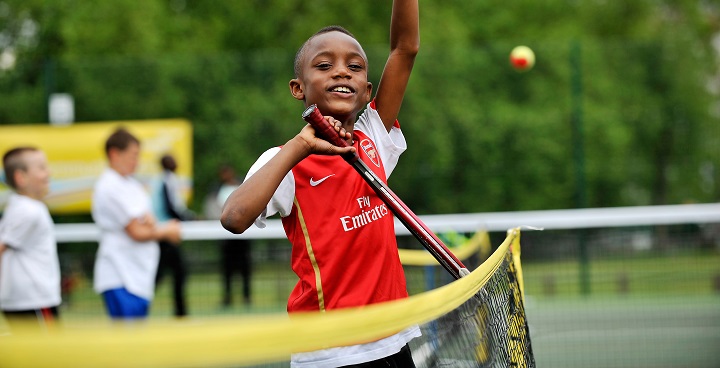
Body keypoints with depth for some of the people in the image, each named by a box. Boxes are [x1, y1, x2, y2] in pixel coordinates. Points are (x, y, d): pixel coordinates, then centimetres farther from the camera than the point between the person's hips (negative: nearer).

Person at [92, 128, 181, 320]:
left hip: (139, 278, 9)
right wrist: (167, 231, 1)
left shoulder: (132, 184, 15)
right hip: (120, 280, -9)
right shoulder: (110, 187, -13)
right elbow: (137, 233, -15)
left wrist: (149, 221, -11)